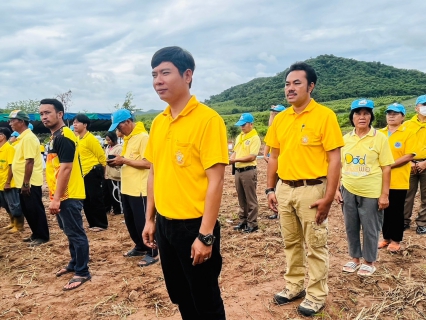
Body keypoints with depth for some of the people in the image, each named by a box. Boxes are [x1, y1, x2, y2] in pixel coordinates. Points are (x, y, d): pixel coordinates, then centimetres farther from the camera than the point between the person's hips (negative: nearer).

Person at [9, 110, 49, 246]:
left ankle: (42, 236, 10)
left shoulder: (28, 138, -17)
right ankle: (36, 234, 27)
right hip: (23, 183, 10)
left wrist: (26, 183, -23)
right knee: (27, 210, 16)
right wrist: (23, 183, 19)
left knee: (35, 210, -1)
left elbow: (30, 162, -23)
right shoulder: (22, 137, 14)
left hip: (30, 183, -10)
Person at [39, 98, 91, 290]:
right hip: (61, 195, 10)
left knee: (76, 234, -1)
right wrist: (54, 195, 20)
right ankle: (74, 264, 33)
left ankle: (82, 272, 8)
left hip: (68, 196, -10)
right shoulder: (55, 136, 15)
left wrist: (56, 198, -22)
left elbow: (66, 168, -22)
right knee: (70, 233, 19)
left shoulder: (64, 136, -16)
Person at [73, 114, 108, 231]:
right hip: (82, 174, 9)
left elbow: (101, 156, -10)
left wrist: (101, 171, 0)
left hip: (92, 173, -9)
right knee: (86, 201, 12)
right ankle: (93, 224, 22)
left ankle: (101, 224, 8)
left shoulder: (90, 138, -14)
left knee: (96, 199, -3)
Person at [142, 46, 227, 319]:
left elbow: (215, 181, -18)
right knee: (180, 296, 23)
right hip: (165, 224, 7)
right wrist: (150, 219, 13)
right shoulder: (158, 122, 6)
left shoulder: (207, 119, -15)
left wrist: (205, 235, -18)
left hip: (194, 225, -6)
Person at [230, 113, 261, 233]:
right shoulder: (239, 137, 14)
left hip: (249, 171, -8)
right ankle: (243, 221, 26)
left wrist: (236, 160, -21)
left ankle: (252, 224, 9)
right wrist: (230, 159, -4)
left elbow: (252, 156, -18)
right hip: (238, 171, 8)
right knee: (241, 198, 15)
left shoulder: (255, 138, -11)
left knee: (251, 199, 1)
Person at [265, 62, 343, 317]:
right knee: (291, 243, 17)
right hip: (284, 189, 6)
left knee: (316, 246, 8)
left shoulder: (324, 115, -10)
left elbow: (334, 159, -12)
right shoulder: (280, 118, 7)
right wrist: (270, 189, 8)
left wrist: (328, 197, -16)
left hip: (311, 190, -5)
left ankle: (317, 295, 25)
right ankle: (294, 286, 35)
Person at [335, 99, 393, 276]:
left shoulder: (380, 138, -6)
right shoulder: (345, 139, 4)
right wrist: (337, 189, 4)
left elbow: (386, 168, -6)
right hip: (348, 191, 4)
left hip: (371, 193, -3)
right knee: (351, 227, 14)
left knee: (370, 229, 8)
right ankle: (355, 258, 33)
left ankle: (369, 262, 28)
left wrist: (384, 195, -9)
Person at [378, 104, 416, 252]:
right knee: (385, 210, 12)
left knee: (397, 211, 6)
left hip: (398, 181, -4)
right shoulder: (380, 133, 8)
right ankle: (386, 237, 26)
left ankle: (395, 240, 19)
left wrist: (389, 165, -18)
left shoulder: (408, 134, -5)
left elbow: (409, 156, -13)